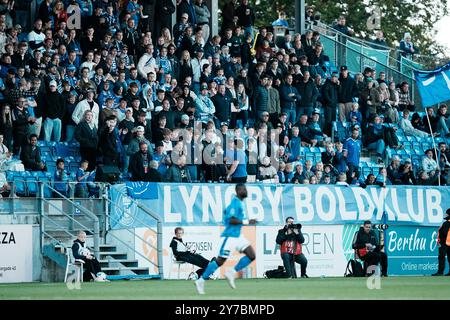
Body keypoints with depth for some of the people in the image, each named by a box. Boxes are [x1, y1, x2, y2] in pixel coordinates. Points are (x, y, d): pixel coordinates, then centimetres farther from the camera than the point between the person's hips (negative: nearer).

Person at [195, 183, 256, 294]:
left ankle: (231, 273, 6)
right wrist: (246, 222, -24)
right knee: (220, 261, -7)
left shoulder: (240, 203, 13)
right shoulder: (235, 203, -16)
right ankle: (201, 281, 2)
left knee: (251, 256, 1)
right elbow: (231, 220, -25)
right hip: (230, 236, -9)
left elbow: (227, 212, 26)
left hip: (237, 235, 9)